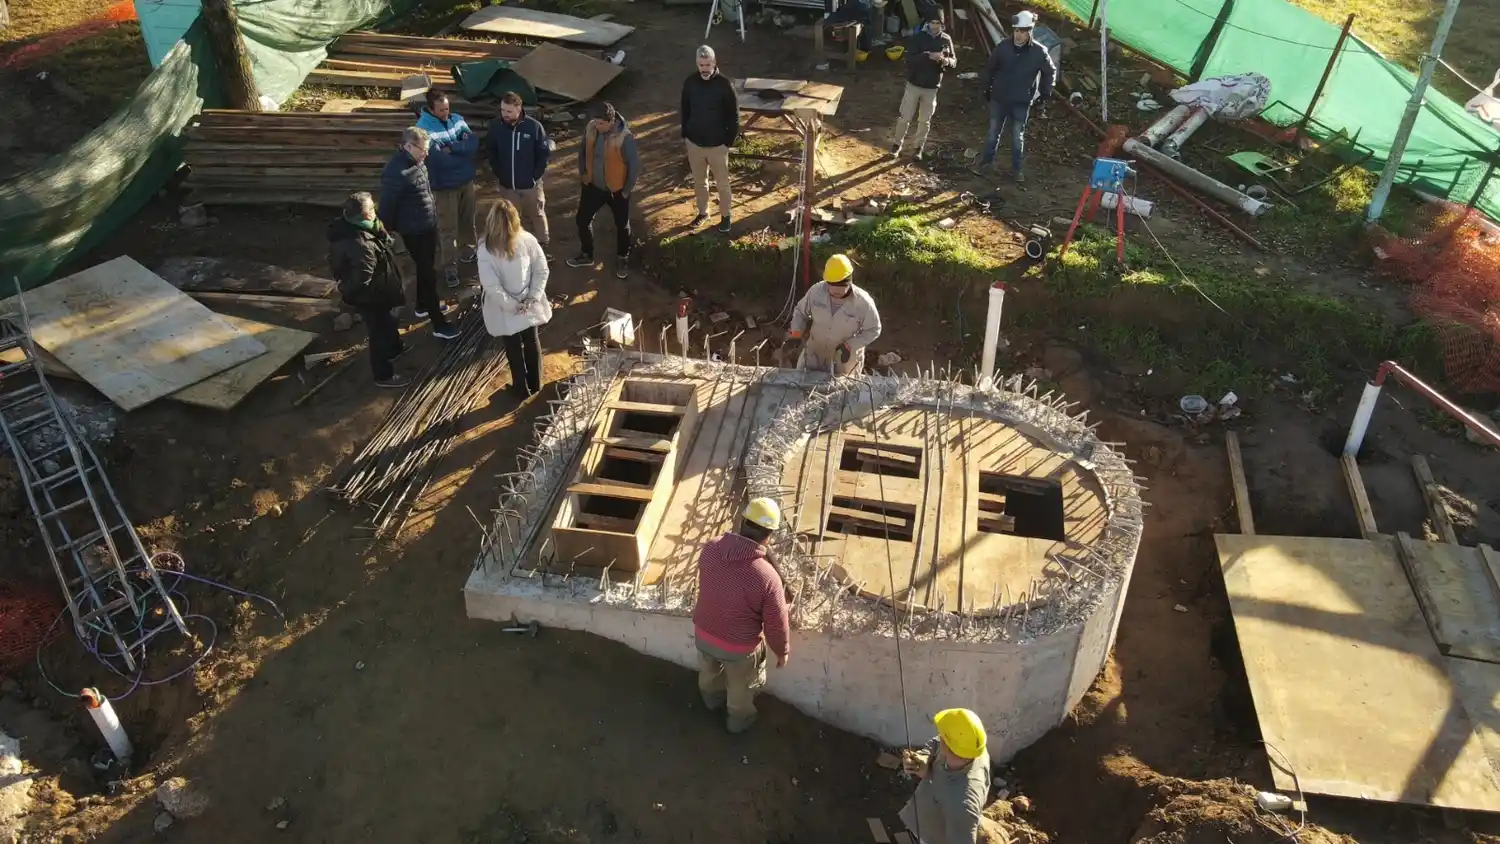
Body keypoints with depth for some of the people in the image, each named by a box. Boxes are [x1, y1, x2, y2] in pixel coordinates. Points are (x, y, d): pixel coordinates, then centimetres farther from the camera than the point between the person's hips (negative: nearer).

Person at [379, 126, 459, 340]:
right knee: (428, 273, -1)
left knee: (426, 268, 25)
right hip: (414, 231, -9)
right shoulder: (396, 172, -29)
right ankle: (438, 324, 8)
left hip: (429, 224, 9)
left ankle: (423, 306, 47)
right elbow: (386, 206, -21)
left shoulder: (416, 162, 0)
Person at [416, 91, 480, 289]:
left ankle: (467, 251, 43)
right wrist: (462, 149, -16)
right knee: (448, 228, 3)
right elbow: (439, 158, -27)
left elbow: (474, 142, -11)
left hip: (466, 180, 6)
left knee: (467, 220, 22)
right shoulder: (424, 127, -19)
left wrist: (452, 148, -24)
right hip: (444, 185, -5)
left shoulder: (457, 119, -1)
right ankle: (449, 267, 13)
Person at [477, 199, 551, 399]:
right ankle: (535, 384, 40)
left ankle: (522, 389, 32)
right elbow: (542, 270, -10)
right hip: (528, 306, 3)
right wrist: (533, 297, -7)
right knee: (532, 341, 23)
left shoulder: (485, 248, -22)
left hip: (505, 311, -2)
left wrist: (512, 305, -14)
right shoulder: (527, 240, -15)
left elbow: (490, 285, -24)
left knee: (513, 347, 18)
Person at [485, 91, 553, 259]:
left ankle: (541, 247, 34)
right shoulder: (495, 126, -11)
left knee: (536, 217, 17)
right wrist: (498, 173, 0)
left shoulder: (534, 126, -17)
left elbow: (545, 152, -7)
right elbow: (490, 152, 4)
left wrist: (536, 175, -8)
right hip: (507, 185, 2)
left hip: (530, 184, -1)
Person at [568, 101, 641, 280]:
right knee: (582, 220, 13)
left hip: (617, 189, -4)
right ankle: (587, 255, 36)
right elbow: (582, 150, 7)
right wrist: (582, 173, 8)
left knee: (622, 225, 14)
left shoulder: (625, 137, -27)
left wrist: (627, 190, -12)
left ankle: (622, 258, 37)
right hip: (593, 185, 5)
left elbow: (635, 165, -19)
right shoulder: (590, 128, -12)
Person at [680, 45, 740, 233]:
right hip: (694, 143, 4)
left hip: (717, 145, -4)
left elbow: (733, 116, -10)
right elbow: (685, 111, 8)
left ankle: (726, 216, 29)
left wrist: (729, 141, -10)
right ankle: (702, 212, 39)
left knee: (722, 183, 11)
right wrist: (684, 136, 8)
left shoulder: (725, 85, -16)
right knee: (699, 182, 19)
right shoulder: (690, 83, -5)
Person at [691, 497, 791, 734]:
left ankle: (713, 699, 66)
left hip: (703, 633, 4)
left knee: (709, 672, 37)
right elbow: (776, 625, -21)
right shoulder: (767, 578, -36)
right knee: (741, 687, 29)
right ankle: (739, 720, 56)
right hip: (740, 646, -4)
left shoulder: (711, 550, -22)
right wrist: (782, 651, -1)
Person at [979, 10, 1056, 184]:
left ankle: (1016, 168, 15)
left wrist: (1044, 95, 2)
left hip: (1022, 102, -1)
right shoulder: (1003, 47, -9)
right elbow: (990, 68, 5)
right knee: (993, 131, 13)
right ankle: (988, 159, 30)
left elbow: (1051, 72, 3)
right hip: (999, 98, 2)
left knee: (1018, 135, 5)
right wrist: (987, 89, 8)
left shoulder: (1039, 52, -11)